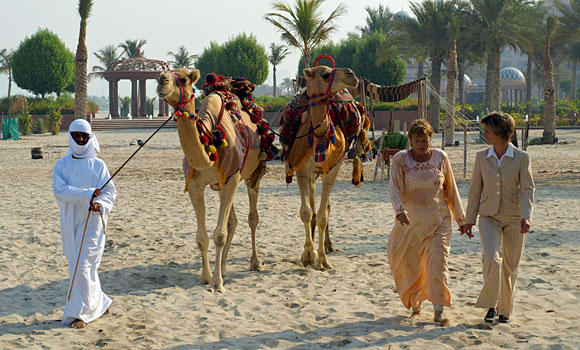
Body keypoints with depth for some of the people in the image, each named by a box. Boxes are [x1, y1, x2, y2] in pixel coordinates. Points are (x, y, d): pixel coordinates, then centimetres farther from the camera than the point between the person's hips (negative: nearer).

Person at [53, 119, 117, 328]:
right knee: (77, 266, 10)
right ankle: (99, 304, 27)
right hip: (70, 222, 3)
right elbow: (59, 189, -10)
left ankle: (80, 313, -2)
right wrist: (88, 193, -20)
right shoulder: (61, 165, 6)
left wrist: (101, 204, -23)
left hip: (92, 221, -3)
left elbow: (110, 192, -1)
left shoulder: (98, 165, 3)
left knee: (84, 266, -9)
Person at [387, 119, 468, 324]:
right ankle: (416, 307, 27)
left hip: (438, 219, 0)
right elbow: (395, 189, -12)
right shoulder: (400, 160, -4)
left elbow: (450, 189, 11)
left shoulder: (440, 157, 3)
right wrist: (400, 211, -30)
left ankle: (438, 311, -11)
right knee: (411, 265, 6)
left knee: (438, 261, -12)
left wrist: (460, 217, 14)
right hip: (411, 221, 0)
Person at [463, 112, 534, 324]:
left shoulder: (521, 158, -5)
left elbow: (527, 189, -7)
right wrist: (469, 219, 4)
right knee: (491, 258, -19)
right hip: (489, 217, 1)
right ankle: (490, 305, -3)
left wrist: (526, 217, -21)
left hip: (514, 218, -1)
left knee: (510, 266, 5)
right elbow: (475, 190, 6)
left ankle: (505, 310, 21)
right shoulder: (482, 157, 2)